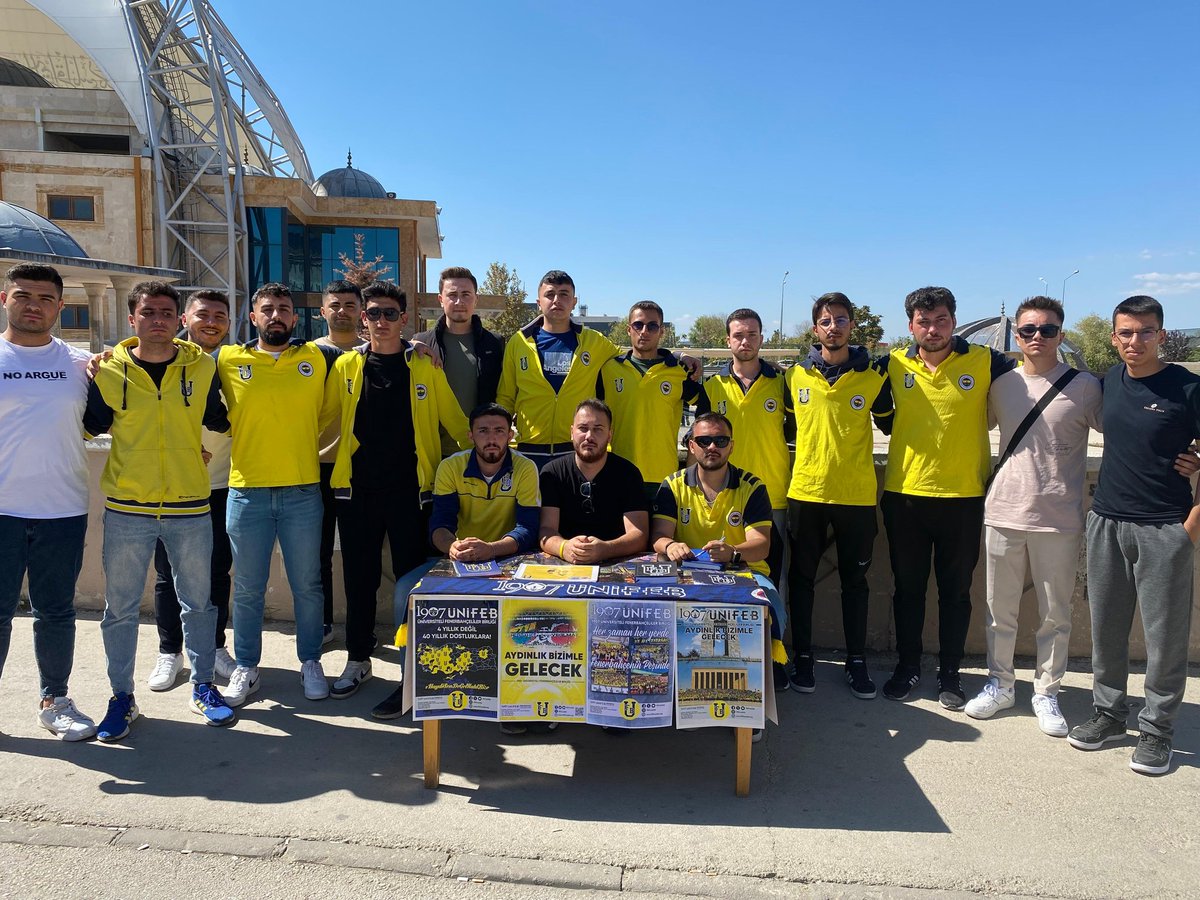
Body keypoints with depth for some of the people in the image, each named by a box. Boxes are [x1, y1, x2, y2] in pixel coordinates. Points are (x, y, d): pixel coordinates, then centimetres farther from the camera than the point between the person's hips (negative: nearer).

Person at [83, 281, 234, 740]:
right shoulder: (108, 370, 0)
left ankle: (203, 686, 26)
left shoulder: (202, 367, 1)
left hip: (190, 507, 0)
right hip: (126, 508, 0)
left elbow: (220, 422, 13)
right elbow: (90, 426, 11)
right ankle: (122, 697, 23)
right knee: (120, 608, 8)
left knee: (198, 602, 10)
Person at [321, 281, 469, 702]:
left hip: (411, 490, -1)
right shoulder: (347, 365, 5)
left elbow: (456, 421, 5)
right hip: (357, 490, 2)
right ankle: (358, 658, 26)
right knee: (360, 578, 10)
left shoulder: (425, 367, 2)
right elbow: (320, 416, 10)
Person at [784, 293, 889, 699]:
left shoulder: (873, 376, 0)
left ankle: (856, 661, 22)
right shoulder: (796, 376, 2)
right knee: (802, 577, 8)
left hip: (857, 495, -1)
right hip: (806, 492, 1)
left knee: (854, 579, 9)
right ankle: (802, 657, 21)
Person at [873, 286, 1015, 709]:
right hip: (904, 495, 2)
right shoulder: (893, 365, 2)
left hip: (963, 496, -1)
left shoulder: (985, 361, -5)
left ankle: (950, 673, 25)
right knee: (907, 587, 13)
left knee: (956, 590, 11)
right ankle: (907, 666, 28)